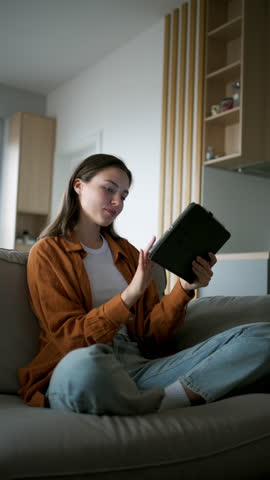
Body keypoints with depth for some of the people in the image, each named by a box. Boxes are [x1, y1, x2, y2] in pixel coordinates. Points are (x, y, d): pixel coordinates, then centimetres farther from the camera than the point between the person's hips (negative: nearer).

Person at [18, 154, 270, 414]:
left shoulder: (128, 252, 19)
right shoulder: (47, 252, 4)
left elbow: (151, 333, 11)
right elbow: (70, 338, -7)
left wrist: (184, 288, -6)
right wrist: (131, 293, -18)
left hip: (140, 367, 5)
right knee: (84, 364, -44)